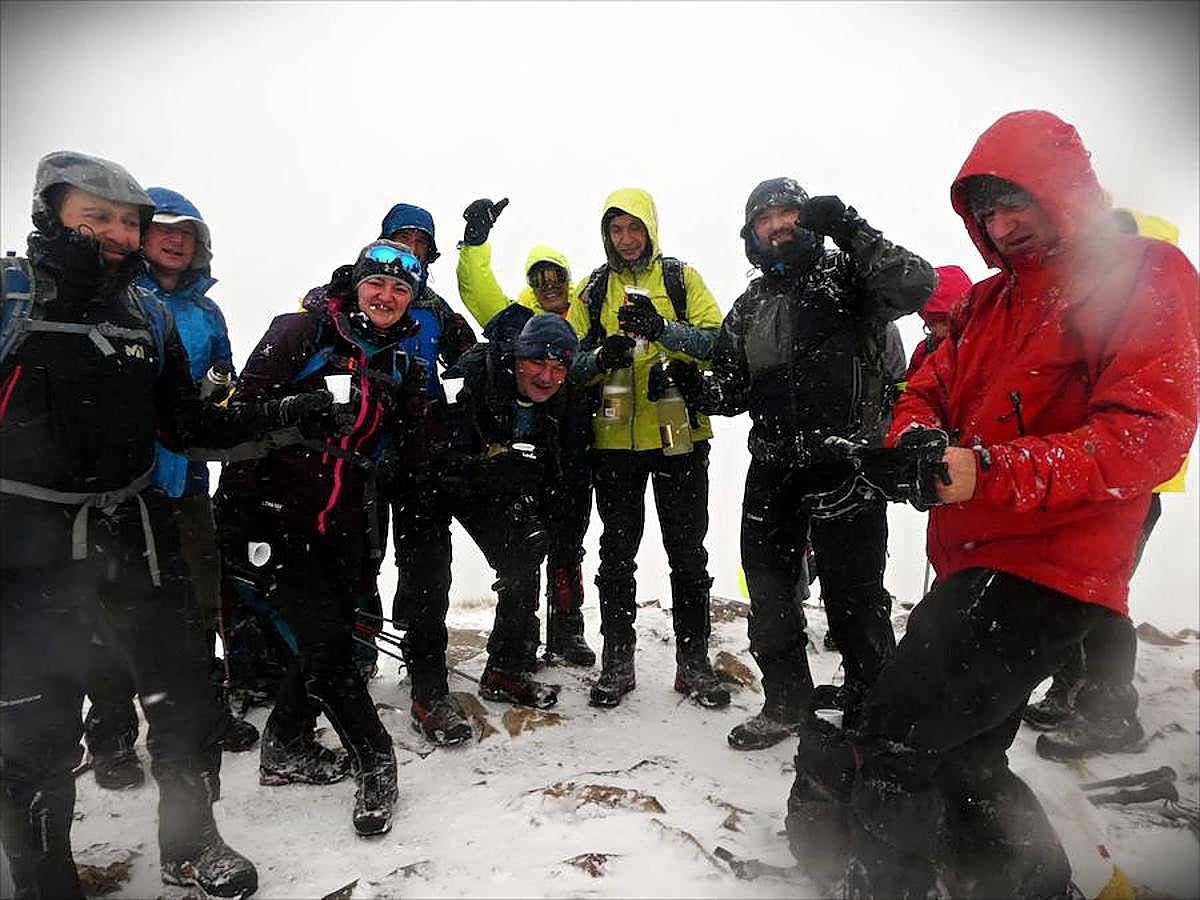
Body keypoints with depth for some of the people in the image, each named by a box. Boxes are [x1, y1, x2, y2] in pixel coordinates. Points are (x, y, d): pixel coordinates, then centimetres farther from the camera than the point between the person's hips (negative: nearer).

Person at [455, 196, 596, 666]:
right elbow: (475, 288, -1)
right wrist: (476, 238, -10)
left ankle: (567, 632, 24)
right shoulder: (514, 317, 6)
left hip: (572, 452, 2)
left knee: (567, 545, 11)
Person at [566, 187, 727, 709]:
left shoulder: (681, 278, 5)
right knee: (617, 553, 8)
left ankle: (693, 662, 19)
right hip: (615, 440, 2)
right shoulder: (593, 290, 10)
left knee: (688, 553, 6)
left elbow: (717, 342, -8)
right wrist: (602, 357, -17)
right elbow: (571, 363, 4)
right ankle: (616, 662, 20)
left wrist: (663, 329, -24)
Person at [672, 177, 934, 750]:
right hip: (773, 470, 6)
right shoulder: (750, 307, 17)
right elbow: (734, 390, 18)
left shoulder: (847, 275, 2)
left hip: (845, 463, -5)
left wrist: (848, 229, -17)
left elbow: (915, 286, -17)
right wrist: (695, 388, -1)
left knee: (853, 593, 1)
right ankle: (785, 703, 32)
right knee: (768, 591, 12)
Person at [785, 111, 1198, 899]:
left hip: (1044, 574, -9)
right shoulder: (987, 301, 18)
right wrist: (917, 438, -13)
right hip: (971, 565, 9)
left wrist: (990, 471, -28)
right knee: (960, 760, 19)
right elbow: (928, 390, 11)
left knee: (893, 750, -12)